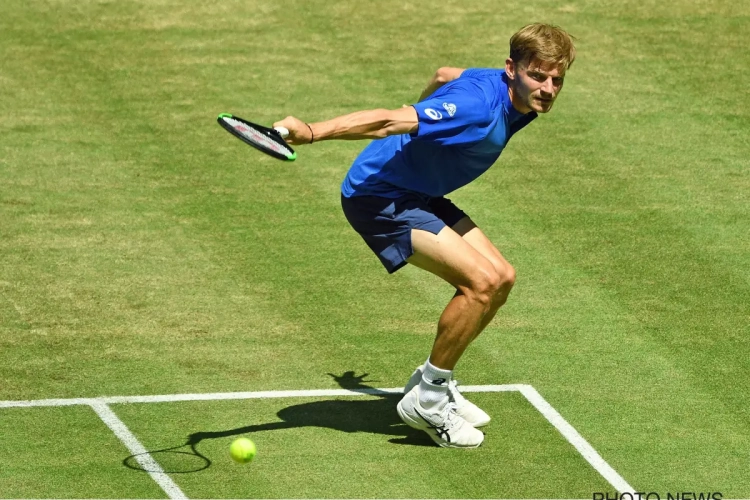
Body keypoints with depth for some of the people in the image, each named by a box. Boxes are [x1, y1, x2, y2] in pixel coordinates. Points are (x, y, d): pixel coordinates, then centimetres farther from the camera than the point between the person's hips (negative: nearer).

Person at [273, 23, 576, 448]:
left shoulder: (517, 96, 0)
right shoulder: (477, 106, -30)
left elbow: (444, 75, 20)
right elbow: (387, 121, -41)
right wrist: (312, 132, -54)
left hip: (419, 193, 10)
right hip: (378, 195, -10)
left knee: (501, 278, 6)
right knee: (482, 281, -19)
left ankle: (433, 382, 20)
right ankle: (427, 399, -5)